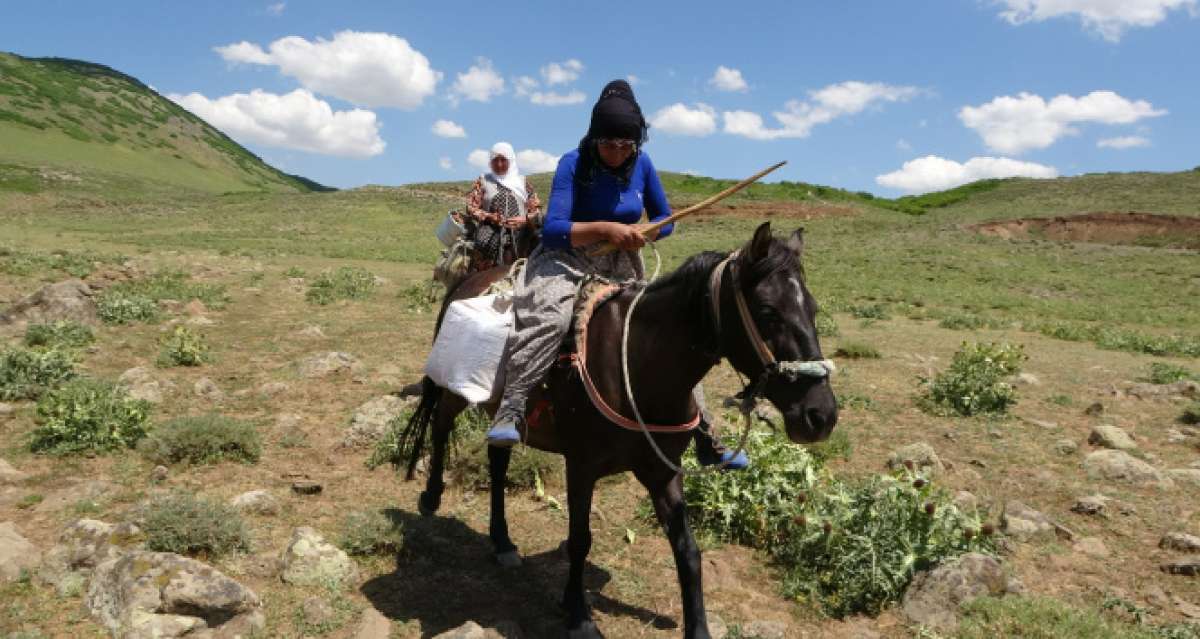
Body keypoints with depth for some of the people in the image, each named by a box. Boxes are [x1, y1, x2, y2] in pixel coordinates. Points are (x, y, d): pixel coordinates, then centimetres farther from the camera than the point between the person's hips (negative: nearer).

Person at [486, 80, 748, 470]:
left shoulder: (642, 164, 1)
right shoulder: (573, 165, -13)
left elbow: (665, 218, 11)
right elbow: (552, 228, -22)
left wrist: (641, 233, -12)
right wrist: (607, 228, -32)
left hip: (622, 267, 5)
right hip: (568, 259, -5)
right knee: (548, 316, -38)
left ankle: (704, 438, 10)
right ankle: (510, 409, -37)